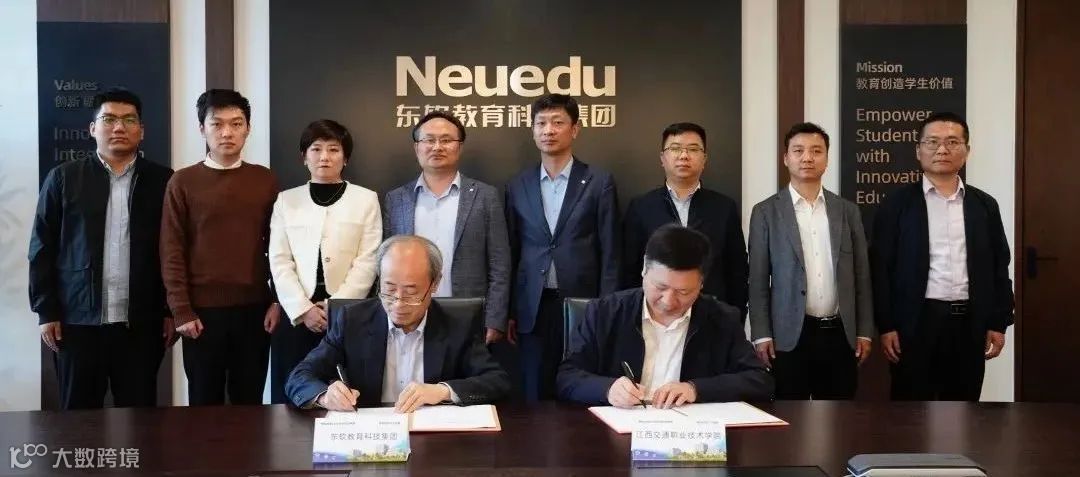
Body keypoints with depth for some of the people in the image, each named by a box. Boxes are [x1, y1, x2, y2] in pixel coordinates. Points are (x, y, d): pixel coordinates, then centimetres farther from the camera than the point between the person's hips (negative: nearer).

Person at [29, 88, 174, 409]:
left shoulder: (162, 180, 4)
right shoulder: (63, 178, 5)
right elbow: (42, 248, 5)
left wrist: (172, 311, 1)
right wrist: (46, 311, -1)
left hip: (142, 323, 0)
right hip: (77, 321, 0)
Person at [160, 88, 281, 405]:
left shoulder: (265, 180, 6)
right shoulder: (183, 182, 0)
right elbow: (172, 252, -2)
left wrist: (277, 301, 0)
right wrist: (181, 311, -7)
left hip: (254, 308, 1)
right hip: (202, 310, -1)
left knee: (250, 401, 10)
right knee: (204, 402, 9)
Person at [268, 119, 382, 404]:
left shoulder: (366, 199, 5)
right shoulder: (286, 201, 11)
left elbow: (367, 261, -2)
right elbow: (279, 263, 4)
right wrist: (303, 309, -8)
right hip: (296, 316, 2)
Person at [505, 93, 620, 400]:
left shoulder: (599, 183, -1)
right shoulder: (518, 186, 8)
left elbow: (610, 254, -2)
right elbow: (511, 253, 10)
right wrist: (508, 312, 8)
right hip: (533, 309, 3)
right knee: (536, 398, 7)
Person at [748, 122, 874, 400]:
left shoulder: (848, 211, 9)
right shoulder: (766, 212, 1)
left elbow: (861, 276, 10)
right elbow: (758, 280, -1)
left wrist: (864, 332, 6)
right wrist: (762, 335, -7)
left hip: (840, 335, 3)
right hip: (790, 336, -2)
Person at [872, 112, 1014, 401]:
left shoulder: (985, 205, 10)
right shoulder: (897, 203, 0)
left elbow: (999, 267, 11)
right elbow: (881, 267, -3)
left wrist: (998, 323, 5)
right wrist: (886, 326, -8)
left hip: (969, 323, 3)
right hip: (915, 322, -3)